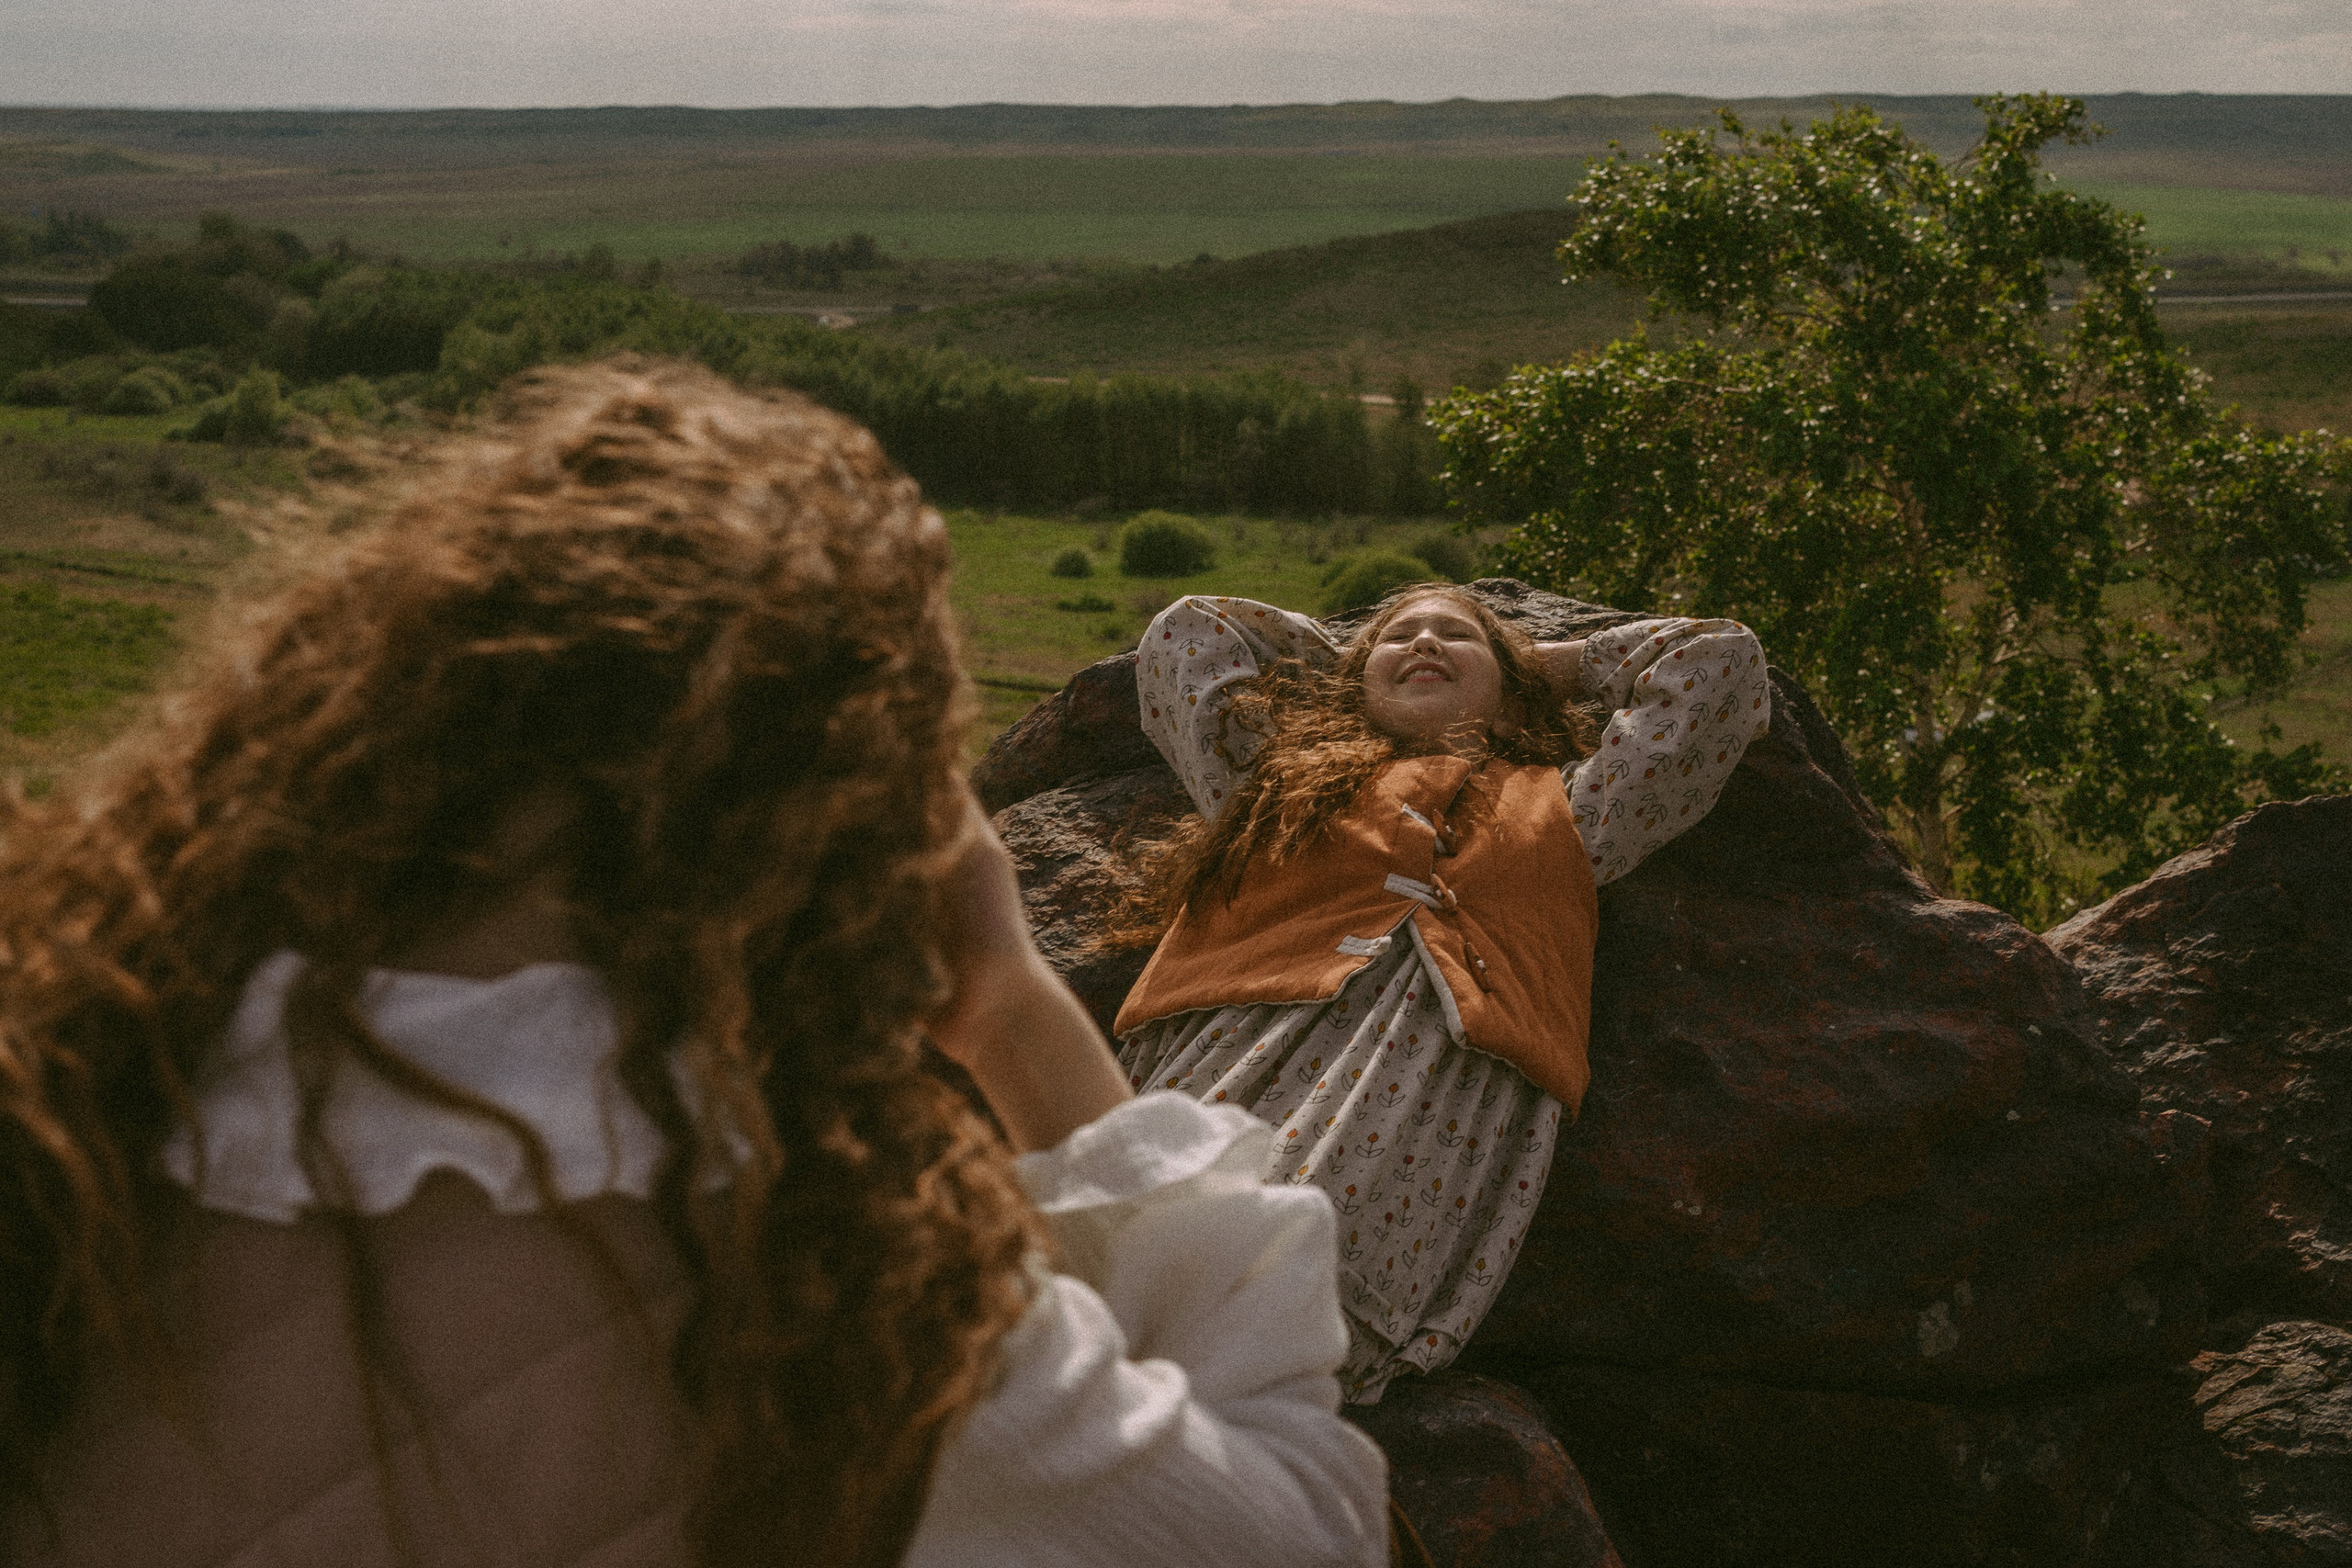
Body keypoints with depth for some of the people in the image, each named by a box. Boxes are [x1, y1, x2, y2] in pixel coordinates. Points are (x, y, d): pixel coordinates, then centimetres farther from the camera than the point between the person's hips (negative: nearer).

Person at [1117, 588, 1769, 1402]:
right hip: (1223, 1053, 2)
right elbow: (1188, 629, 50)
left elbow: (1720, 659, 37)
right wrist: (1337, 661, 56)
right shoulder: (1287, 775, 37)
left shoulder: (1559, 807, 33)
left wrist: (1554, 664, 47)